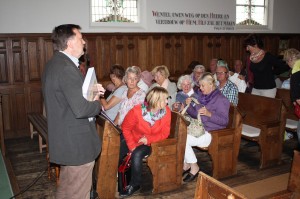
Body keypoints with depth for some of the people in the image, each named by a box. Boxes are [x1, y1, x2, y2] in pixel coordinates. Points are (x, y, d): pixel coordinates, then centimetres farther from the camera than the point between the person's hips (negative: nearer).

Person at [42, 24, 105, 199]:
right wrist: (97, 103, -9)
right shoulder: (67, 68, -24)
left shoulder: (55, 63, 9)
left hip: (66, 142, 10)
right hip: (77, 145, -10)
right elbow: (81, 109, -29)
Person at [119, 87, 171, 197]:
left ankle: (134, 184, -6)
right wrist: (132, 145, -16)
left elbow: (164, 133, -10)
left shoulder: (166, 111, -16)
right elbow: (126, 128, -9)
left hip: (151, 143, -1)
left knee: (137, 155, -28)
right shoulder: (137, 110, -20)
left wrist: (148, 139, -23)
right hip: (134, 139, 1)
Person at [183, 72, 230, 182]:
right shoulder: (202, 96, 10)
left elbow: (224, 121, -18)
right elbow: (195, 115, 15)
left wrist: (209, 114, -28)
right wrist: (189, 105, -3)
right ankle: (186, 165, 3)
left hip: (211, 134, -8)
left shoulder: (220, 99, -13)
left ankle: (194, 168, -3)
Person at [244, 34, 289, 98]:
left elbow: (285, 67, -10)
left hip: (268, 89, -5)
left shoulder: (268, 56, -14)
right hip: (255, 89, 5)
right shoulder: (252, 57, 3)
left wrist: (272, 72, -1)